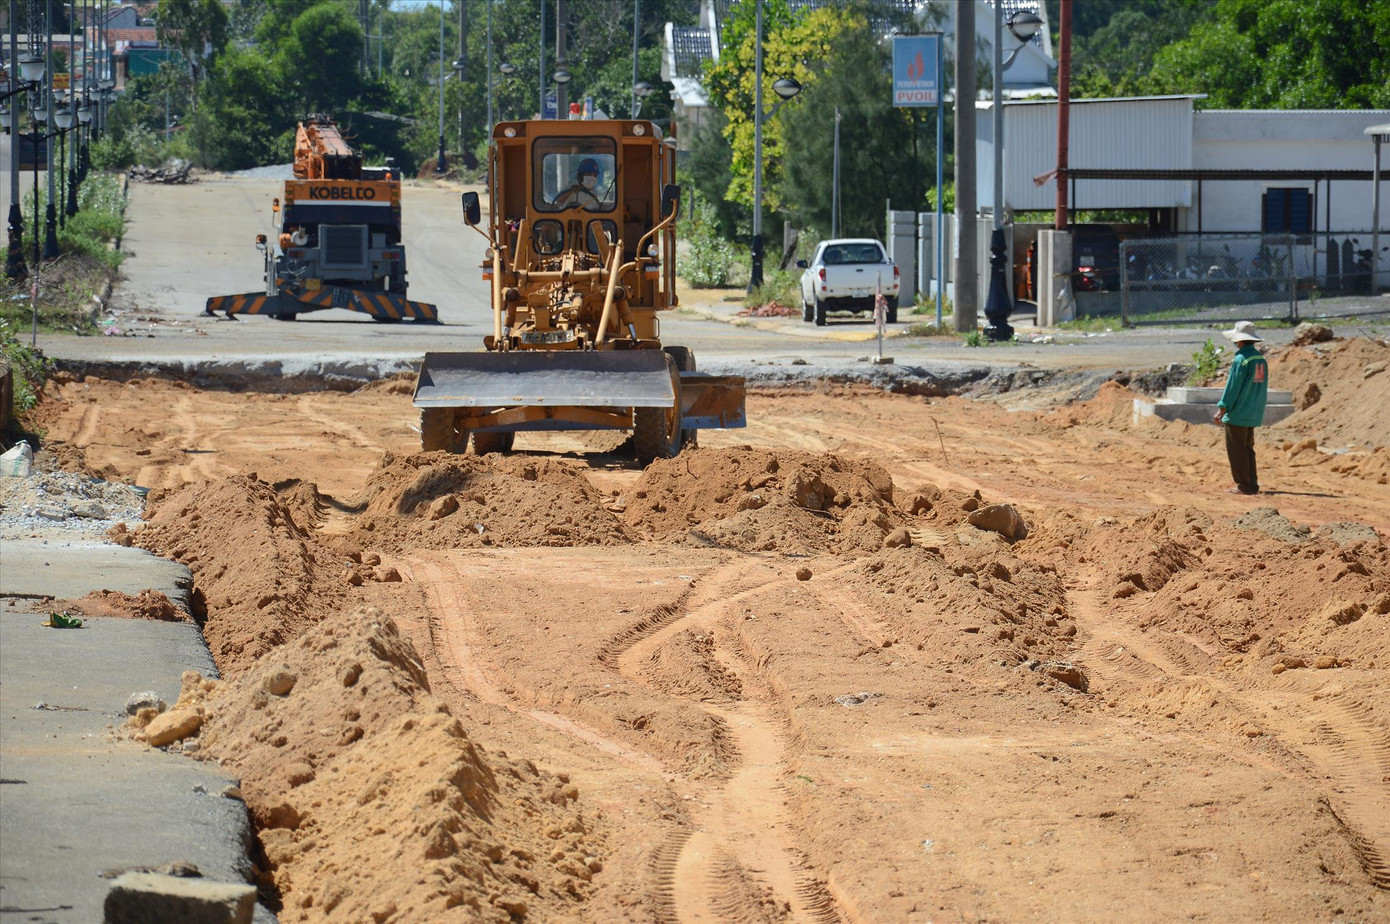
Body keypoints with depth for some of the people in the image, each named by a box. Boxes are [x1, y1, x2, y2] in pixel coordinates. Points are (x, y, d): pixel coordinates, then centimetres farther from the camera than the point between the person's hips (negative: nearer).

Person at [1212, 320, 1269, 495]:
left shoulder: (1241, 359, -16)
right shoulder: (1261, 358, 8)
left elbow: (1233, 387, -16)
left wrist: (1222, 409, -11)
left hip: (1237, 414, -8)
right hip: (1254, 414, 8)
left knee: (1237, 450, -2)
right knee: (1248, 449, 15)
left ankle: (1244, 485, -3)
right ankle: (1252, 485, 14)